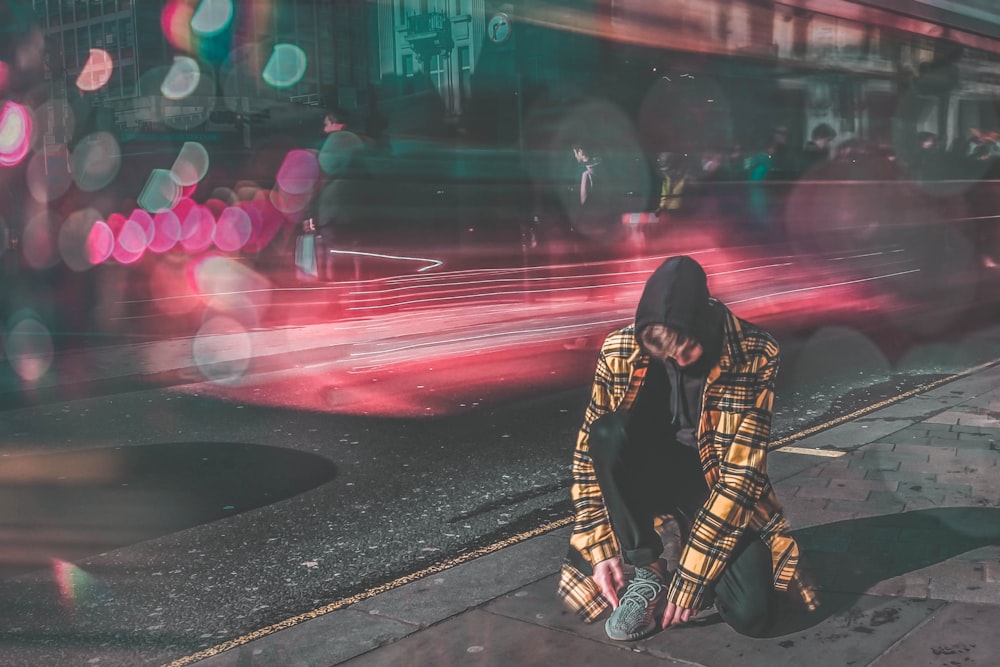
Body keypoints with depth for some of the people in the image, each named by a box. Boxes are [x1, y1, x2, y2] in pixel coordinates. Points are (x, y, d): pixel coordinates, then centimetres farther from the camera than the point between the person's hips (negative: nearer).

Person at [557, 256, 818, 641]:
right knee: (609, 432, -31)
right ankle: (648, 572, -15)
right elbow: (591, 447, -9)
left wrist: (691, 577, -24)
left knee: (751, 615, -22)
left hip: (722, 488, -1)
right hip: (652, 474, 2)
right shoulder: (620, 350, -17)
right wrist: (601, 547, -15)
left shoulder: (754, 355, -23)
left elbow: (741, 471, -23)